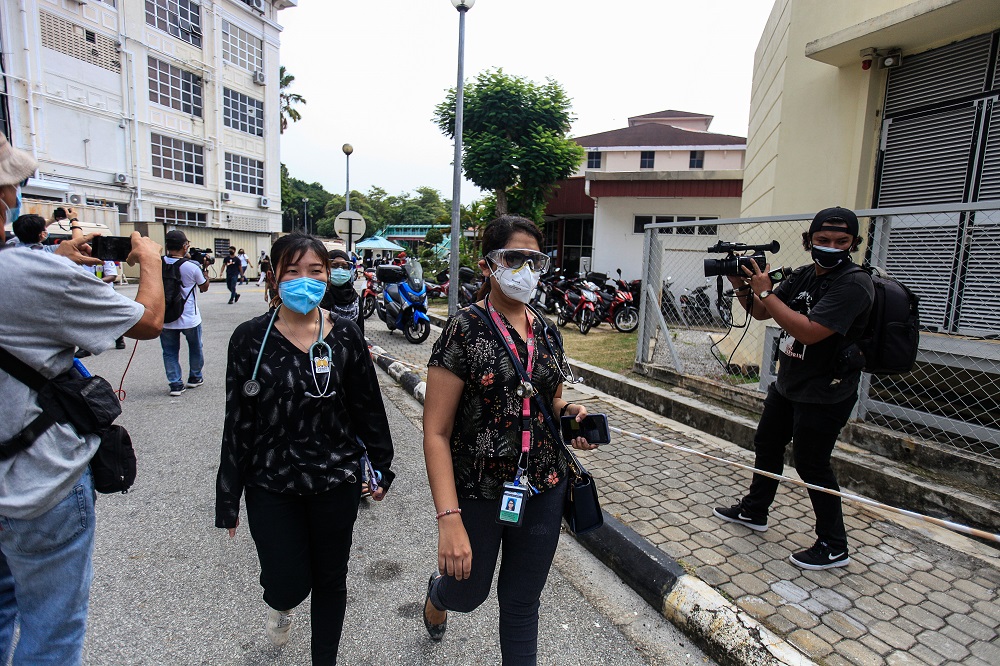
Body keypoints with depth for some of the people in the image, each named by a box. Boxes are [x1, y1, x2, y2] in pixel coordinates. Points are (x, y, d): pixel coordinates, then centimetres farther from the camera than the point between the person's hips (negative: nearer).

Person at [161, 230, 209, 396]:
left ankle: (175, 384, 10)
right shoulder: (192, 266, -15)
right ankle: (195, 378, 32)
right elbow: (204, 287, 0)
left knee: (170, 352, 11)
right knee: (195, 349, 19)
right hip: (190, 318, -2)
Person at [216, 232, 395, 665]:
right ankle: (280, 606, 43)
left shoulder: (344, 335, -5)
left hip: (336, 481, 1)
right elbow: (237, 421, -3)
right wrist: (229, 499, 0)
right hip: (271, 486, -1)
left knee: (330, 580, 15)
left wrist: (381, 466, 5)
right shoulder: (250, 337, -7)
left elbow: (367, 406, 2)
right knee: (289, 585, 3)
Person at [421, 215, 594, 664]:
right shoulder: (465, 330, -16)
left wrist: (569, 413, -6)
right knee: (470, 593, 21)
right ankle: (437, 593, 57)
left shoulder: (546, 332, 1)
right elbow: (436, 433, -17)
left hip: (544, 490, 4)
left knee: (522, 601, 18)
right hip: (478, 492, -3)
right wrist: (448, 519, -24)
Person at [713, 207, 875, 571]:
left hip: (825, 394, -8)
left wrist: (765, 292, -26)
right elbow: (760, 312, 6)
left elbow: (809, 332, -31)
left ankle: (834, 547, 19)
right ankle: (754, 511, 38)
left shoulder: (853, 284, -20)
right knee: (766, 445, 19)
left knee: (811, 464, 0)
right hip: (787, 383, 9)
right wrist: (742, 286, -12)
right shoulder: (804, 275, 4)